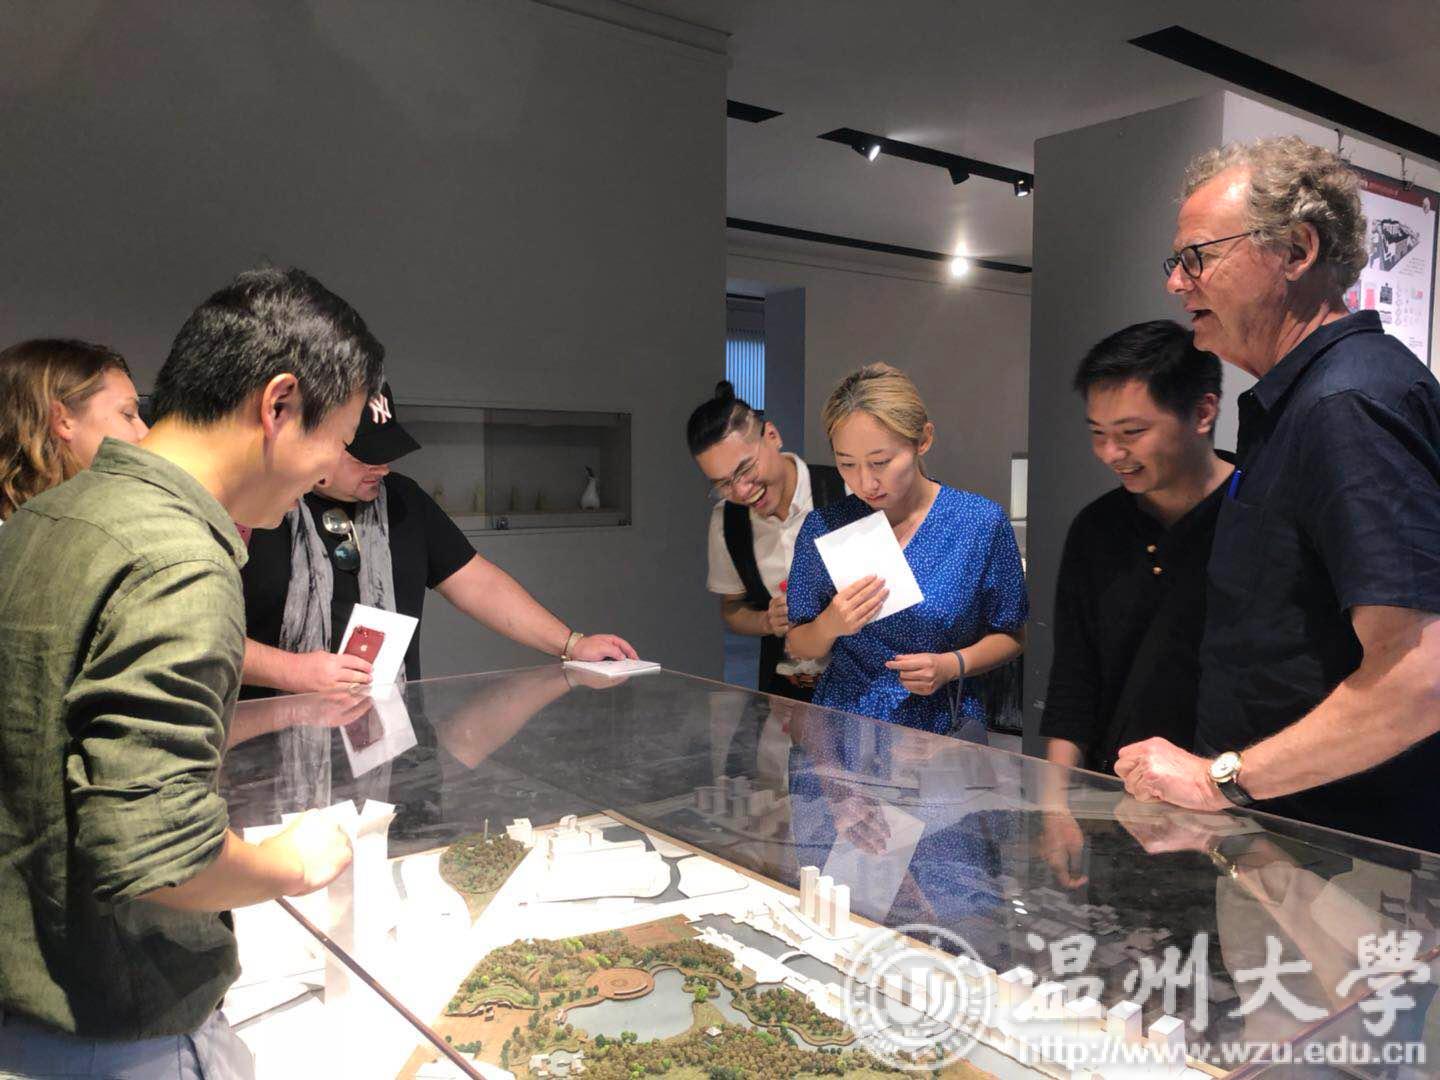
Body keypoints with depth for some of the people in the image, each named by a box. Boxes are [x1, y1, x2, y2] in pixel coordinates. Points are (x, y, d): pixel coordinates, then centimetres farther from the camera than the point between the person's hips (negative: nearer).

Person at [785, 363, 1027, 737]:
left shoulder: (982, 523, -3)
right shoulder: (823, 527, 0)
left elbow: (1009, 636, 8)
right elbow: (798, 647, 8)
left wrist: (952, 665, -10)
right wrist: (830, 626, -13)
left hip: (943, 721, 0)